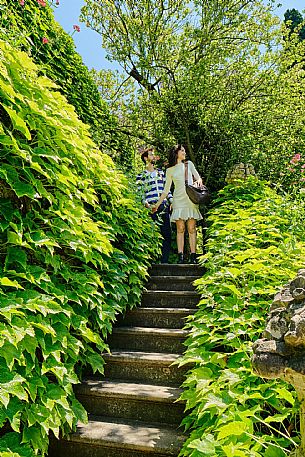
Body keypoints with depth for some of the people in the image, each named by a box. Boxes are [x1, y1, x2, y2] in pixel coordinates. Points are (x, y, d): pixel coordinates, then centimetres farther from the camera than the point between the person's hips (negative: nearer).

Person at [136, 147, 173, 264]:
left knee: (167, 234, -1)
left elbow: (167, 189, 21)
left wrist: (171, 200, 8)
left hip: (164, 207, 4)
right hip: (151, 208, -4)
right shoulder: (141, 176, 9)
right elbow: (140, 192, 4)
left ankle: (165, 260, 5)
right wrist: (145, 203, -12)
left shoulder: (161, 173, 22)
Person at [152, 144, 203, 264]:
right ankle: (180, 256, -7)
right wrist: (158, 204, 11)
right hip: (178, 200, -1)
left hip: (191, 199, 1)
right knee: (180, 228, -7)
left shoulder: (189, 164, 17)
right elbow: (166, 190, 15)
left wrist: (198, 182, -11)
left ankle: (193, 256, -5)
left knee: (191, 228, -5)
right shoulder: (170, 170, 13)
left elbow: (199, 178, 13)